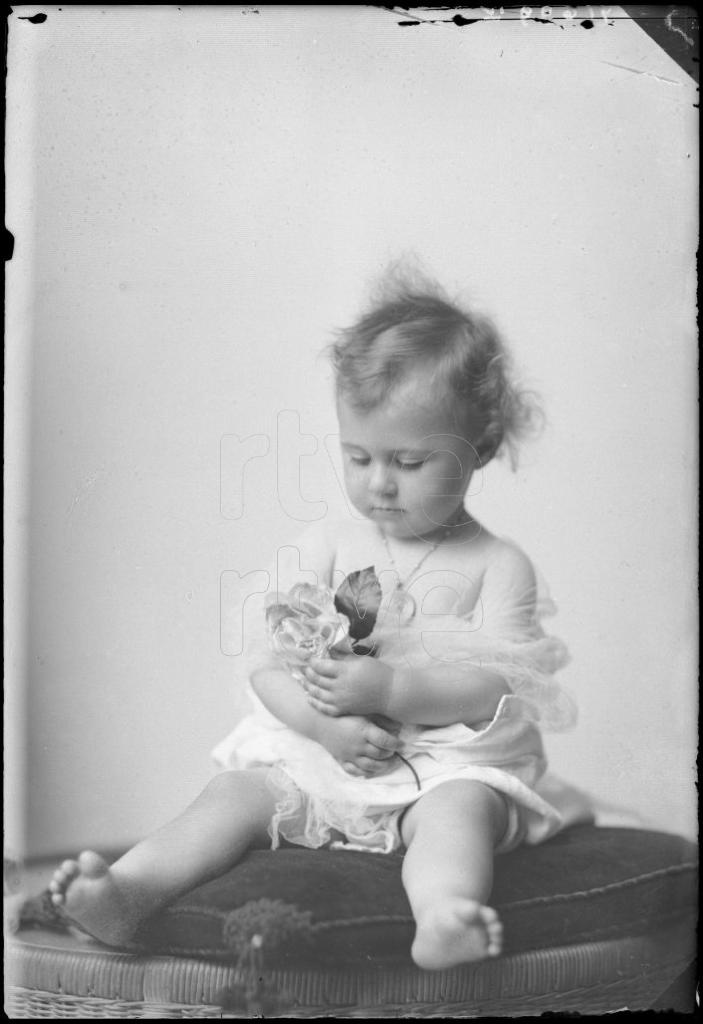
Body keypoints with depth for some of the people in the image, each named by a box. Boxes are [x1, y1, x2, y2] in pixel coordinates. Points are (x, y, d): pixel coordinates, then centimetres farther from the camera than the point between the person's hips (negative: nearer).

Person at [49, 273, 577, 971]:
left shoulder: (498, 566, 3)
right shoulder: (322, 547, 9)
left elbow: (499, 687, -8)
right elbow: (267, 662, 3)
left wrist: (388, 689, -22)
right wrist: (326, 723, -17)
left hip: (451, 761, -2)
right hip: (315, 753, 3)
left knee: (458, 809, -33)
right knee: (238, 794, -21)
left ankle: (443, 920, -58)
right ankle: (126, 894, -35)